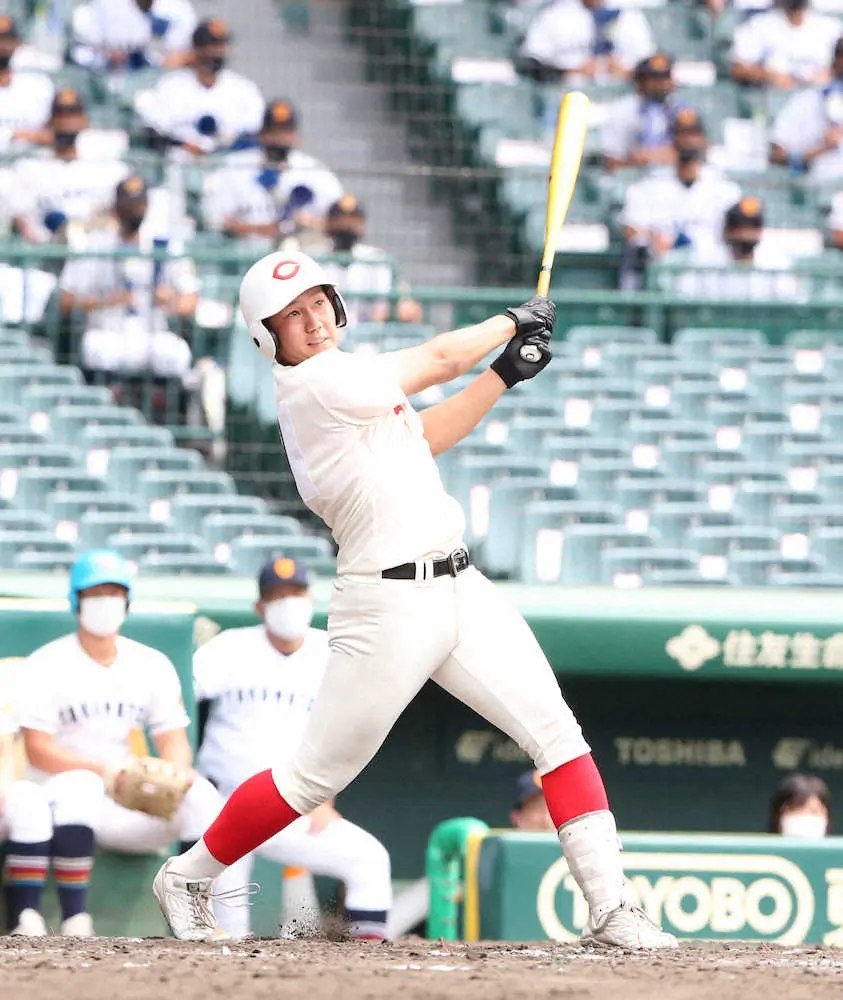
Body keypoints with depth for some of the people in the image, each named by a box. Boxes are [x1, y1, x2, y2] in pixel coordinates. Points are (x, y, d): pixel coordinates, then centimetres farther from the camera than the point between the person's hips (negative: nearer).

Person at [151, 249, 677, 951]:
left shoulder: (344, 385, 13)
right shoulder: (316, 385, -15)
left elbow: (425, 436, 24)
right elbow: (438, 360, -6)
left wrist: (506, 374, 16)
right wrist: (516, 320, 10)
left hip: (459, 590, 9)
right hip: (388, 608, -9)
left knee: (556, 731, -2)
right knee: (312, 780, 0)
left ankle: (609, 907, -3)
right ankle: (188, 876, 21)